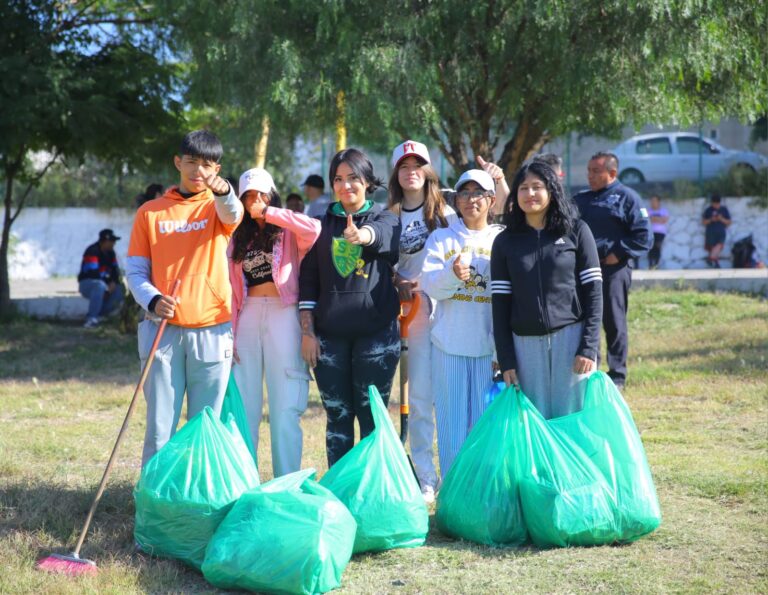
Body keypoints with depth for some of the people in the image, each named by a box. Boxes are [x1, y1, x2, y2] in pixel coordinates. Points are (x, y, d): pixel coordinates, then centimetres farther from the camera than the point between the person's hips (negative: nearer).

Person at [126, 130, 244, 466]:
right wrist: (152, 300, -13)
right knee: (160, 429, 0)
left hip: (211, 333, 0)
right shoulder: (150, 212, 9)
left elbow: (232, 214, -19)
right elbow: (135, 271, 8)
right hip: (163, 332, 0)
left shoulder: (216, 206, 6)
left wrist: (222, 190, -43)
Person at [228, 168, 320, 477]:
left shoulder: (288, 232, 5)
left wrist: (269, 213, -11)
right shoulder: (238, 239, 17)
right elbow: (234, 290, 14)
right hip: (247, 316, 4)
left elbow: (314, 228, -18)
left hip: (282, 315, -4)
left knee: (285, 404, -4)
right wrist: (231, 332, 5)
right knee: (244, 405, 5)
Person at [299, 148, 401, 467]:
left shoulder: (386, 219, 4)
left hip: (376, 332, -2)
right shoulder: (322, 224, 11)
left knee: (372, 417, 1)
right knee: (337, 416, 6)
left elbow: (379, 235, -21)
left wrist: (361, 235, -45)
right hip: (330, 335, 2)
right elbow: (308, 279, 9)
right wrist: (307, 330, 1)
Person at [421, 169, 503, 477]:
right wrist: (452, 274, -25)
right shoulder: (441, 238, 9)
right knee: (452, 421, 2)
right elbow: (429, 285, -5)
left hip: (490, 345, 0)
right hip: (450, 344, 0)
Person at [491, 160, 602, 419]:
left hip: (571, 338, -1)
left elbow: (594, 292, 1)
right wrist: (506, 360, 0)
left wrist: (589, 347, -8)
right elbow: (500, 303, 6)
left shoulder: (576, 231, 4)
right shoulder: (505, 241, 8)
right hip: (526, 343, 2)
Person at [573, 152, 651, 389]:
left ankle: (617, 376, 9)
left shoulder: (626, 197, -1)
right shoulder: (580, 199, 15)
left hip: (613, 270, -5)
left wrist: (619, 254, -13)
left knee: (614, 324, 1)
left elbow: (643, 236, -6)